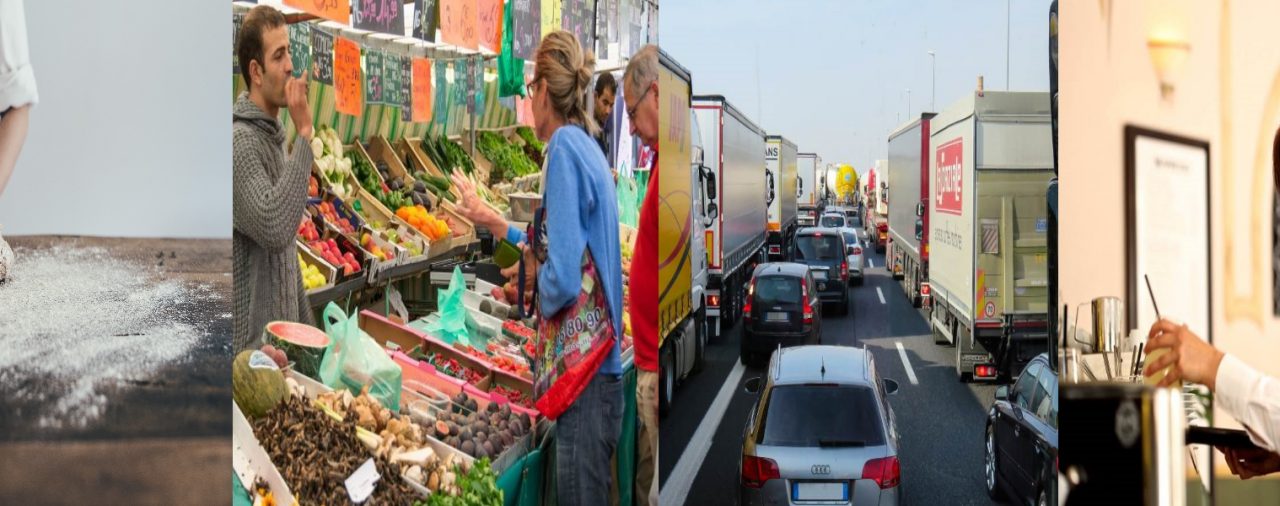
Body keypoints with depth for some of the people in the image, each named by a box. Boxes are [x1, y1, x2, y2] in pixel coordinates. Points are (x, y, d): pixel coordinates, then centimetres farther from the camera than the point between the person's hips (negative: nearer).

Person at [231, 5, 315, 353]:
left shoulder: (274, 135, 12)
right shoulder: (239, 140, -17)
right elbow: (275, 230, -31)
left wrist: (307, 325, 19)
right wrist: (304, 135, -26)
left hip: (283, 334, 8)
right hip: (252, 341, -8)